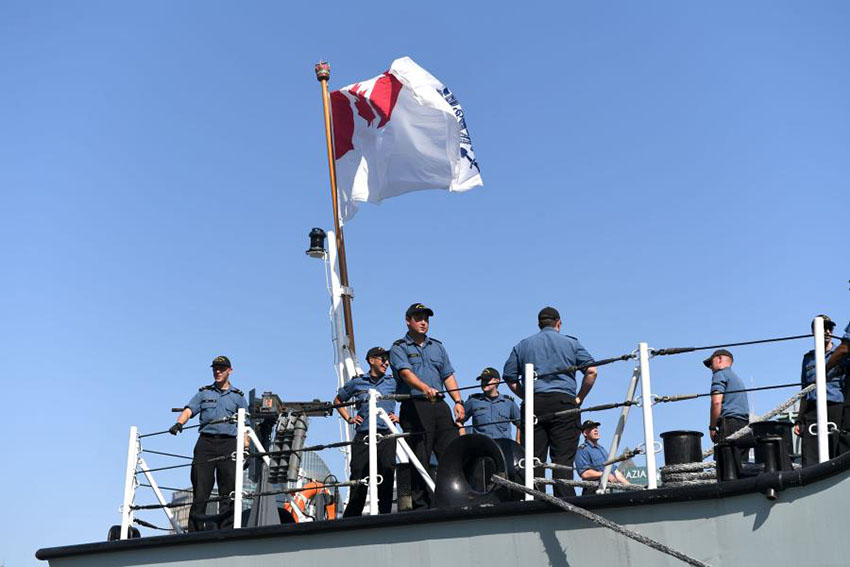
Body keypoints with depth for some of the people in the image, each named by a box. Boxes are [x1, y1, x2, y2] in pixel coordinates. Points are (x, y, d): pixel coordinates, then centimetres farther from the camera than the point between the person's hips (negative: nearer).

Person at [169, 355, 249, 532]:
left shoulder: (238, 396, 15)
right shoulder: (204, 392, 18)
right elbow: (189, 410, 2)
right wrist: (179, 423, -19)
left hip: (229, 444, 0)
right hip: (206, 442, 0)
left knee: (228, 492, -4)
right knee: (200, 490, -3)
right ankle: (194, 532, -2)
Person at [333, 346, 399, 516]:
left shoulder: (393, 382, 10)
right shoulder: (357, 383, 10)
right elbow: (338, 401, 25)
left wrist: (399, 417, 4)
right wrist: (349, 419, 13)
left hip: (386, 436, 1)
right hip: (363, 437, 0)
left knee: (386, 483, -3)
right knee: (358, 482, -3)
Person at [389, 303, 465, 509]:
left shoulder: (437, 346, 22)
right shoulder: (399, 348, 4)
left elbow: (448, 376, 19)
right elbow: (406, 373, -14)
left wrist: (458, 401, 5)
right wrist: (425, 388, -32)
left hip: (440, 406, 5)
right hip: (414, 407, -5)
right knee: (420, 460, -4)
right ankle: (421, 506, 1)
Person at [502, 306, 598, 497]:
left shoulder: (523, 345, 17)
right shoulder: (571, 343, 11)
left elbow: (509, 377, 13)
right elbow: (591, 371, 1)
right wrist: (579, 399, 6)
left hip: (533, 405, 2)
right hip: (563, 403, -2)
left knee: (534, 460, 2)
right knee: (563, 460, -5)